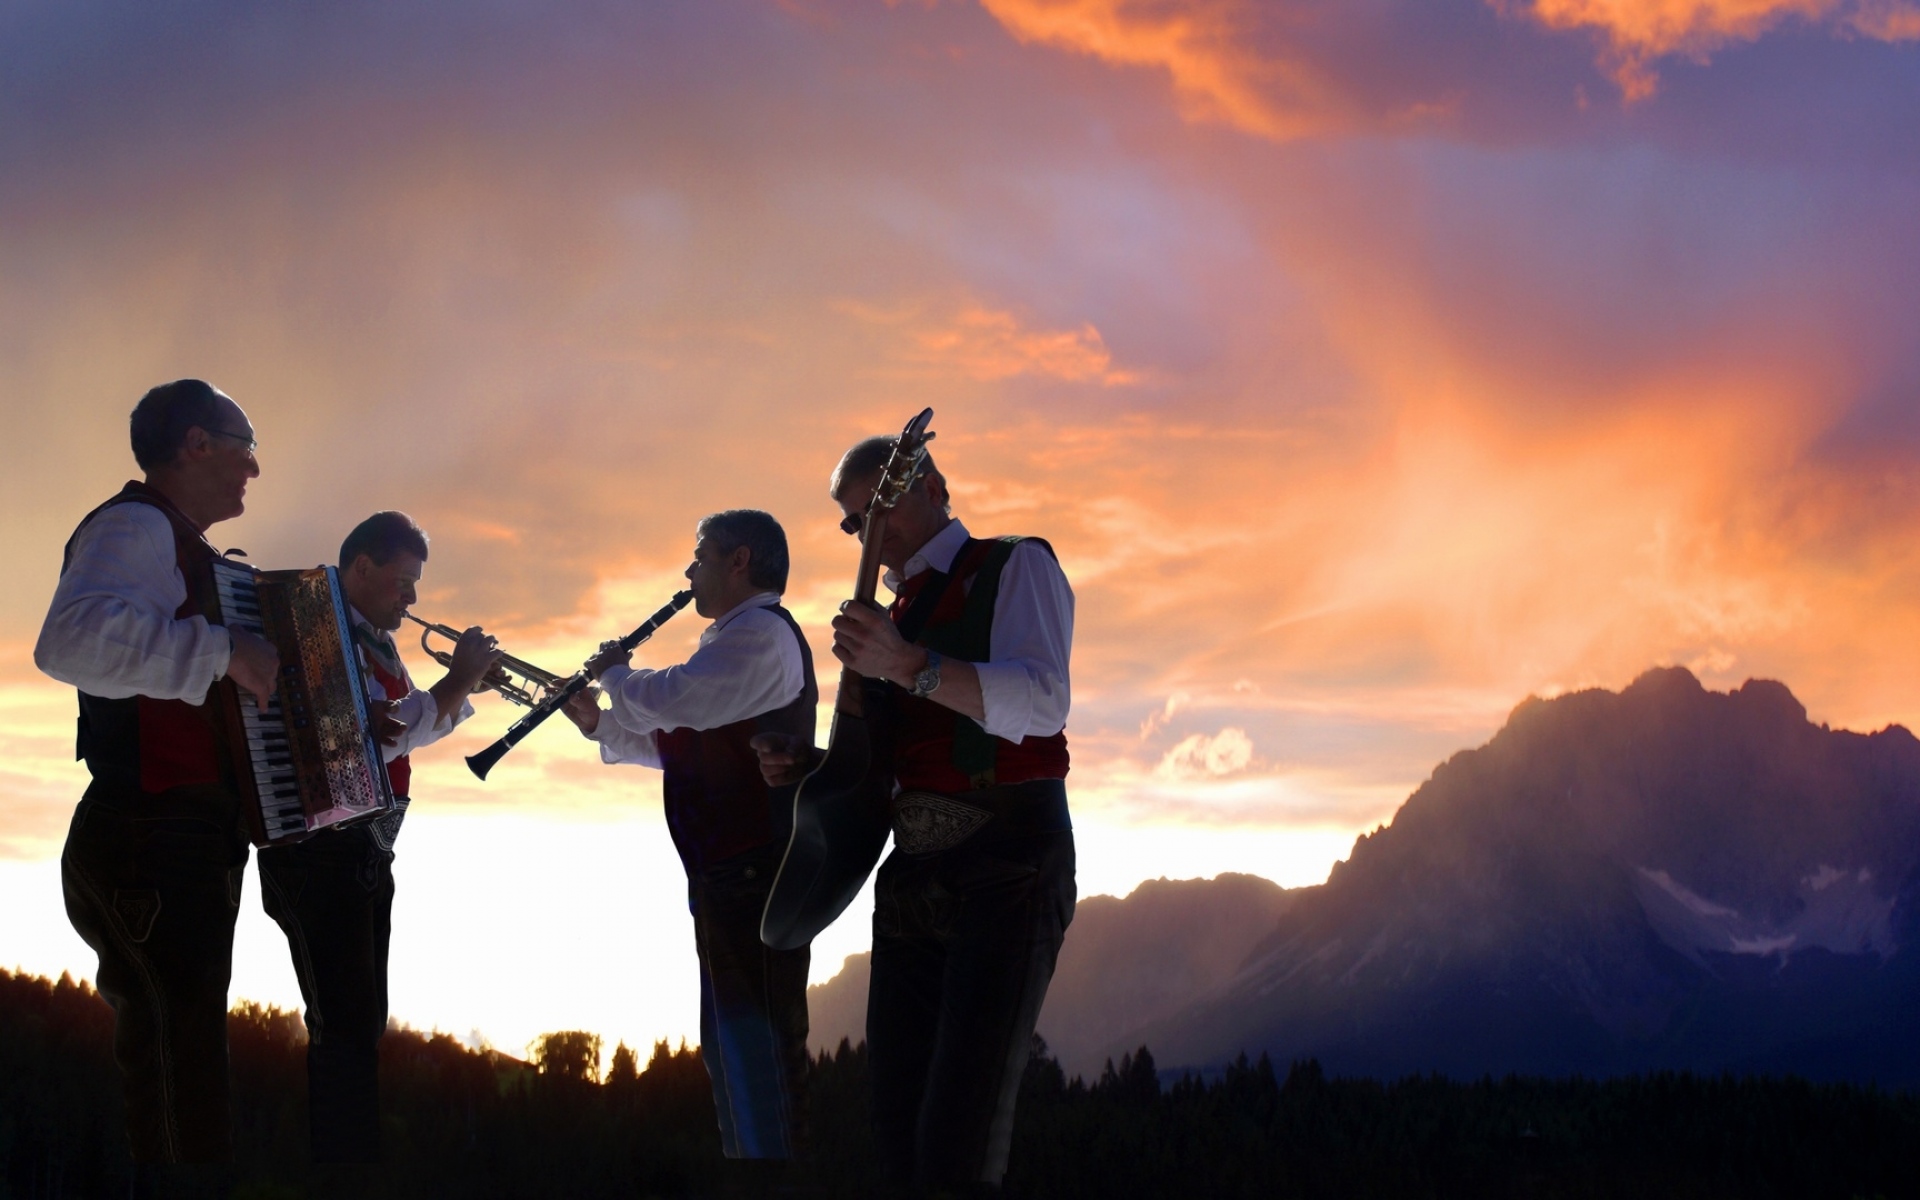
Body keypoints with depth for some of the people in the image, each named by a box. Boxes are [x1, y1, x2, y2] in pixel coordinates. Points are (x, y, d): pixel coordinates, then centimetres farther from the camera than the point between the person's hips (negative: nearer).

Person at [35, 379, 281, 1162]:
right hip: (158, 837, -11)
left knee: (169, 1056, 13)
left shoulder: (176, 542, 23)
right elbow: (70, 637, -31)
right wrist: (222, 650, -28)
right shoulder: (135, 525, -11)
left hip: (180, 833, 11)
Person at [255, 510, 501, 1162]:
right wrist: (459, 679, -15)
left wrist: (464, 681, 8)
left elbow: (420, 723, 25)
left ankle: (345, 1155, 20)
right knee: (347, 1033, -13)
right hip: (321, 854, -11)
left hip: (364, 855, 11)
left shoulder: (374, 644, 18)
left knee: (356, 1029, 14)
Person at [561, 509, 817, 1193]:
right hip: (733, 877, 11)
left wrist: (612, 673, -6)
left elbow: (676, 700, -25)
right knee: (732, 1049, 16)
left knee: (753, 1053, -12)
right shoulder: (741, 638, 23)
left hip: (752, 876, -11)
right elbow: (681, 743, 29)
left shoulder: (761, 632, -13)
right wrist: (600, 724, 17)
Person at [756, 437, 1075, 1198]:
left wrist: (910, 668, -26)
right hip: (911, 878, 8)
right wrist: (806, 766, 11)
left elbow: (1042, 702, -15)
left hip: (1004, 869, -8)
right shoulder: (894, 612, 25)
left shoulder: (1015, 567, 3)